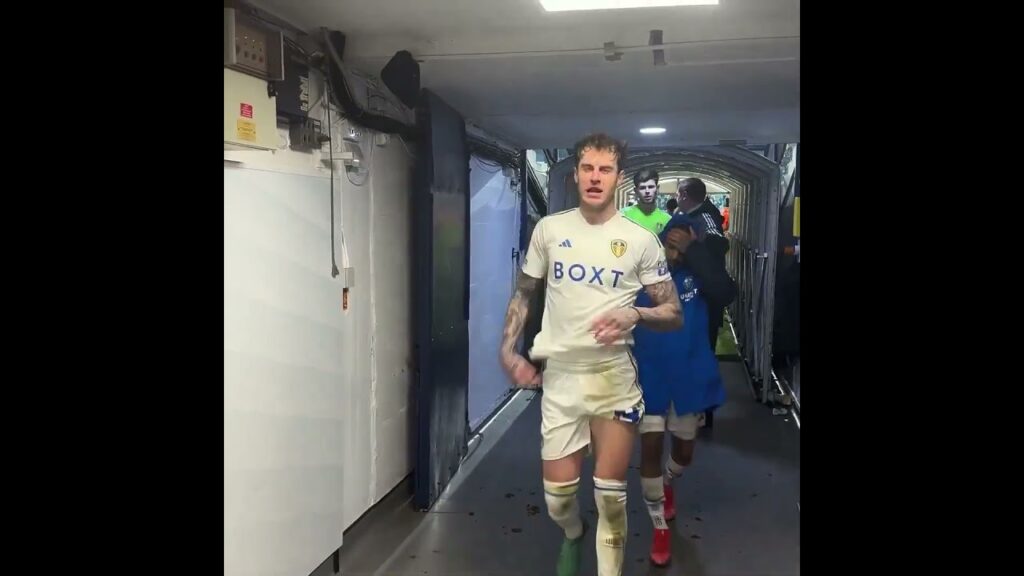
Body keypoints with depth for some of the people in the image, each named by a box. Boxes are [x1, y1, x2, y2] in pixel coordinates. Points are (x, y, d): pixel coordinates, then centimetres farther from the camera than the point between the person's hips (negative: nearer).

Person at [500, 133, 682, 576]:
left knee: (610, 494, 4)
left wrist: (635, 314, -19)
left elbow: (674, 314, 2)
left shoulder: (641, 240, -2)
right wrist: (508, 352, 3)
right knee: (557, 496, 6)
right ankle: (573, 534, 42)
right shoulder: (548, 229, 3)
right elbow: (523, 295, 13)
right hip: (560, 375, 2)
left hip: (614, 377, -1)